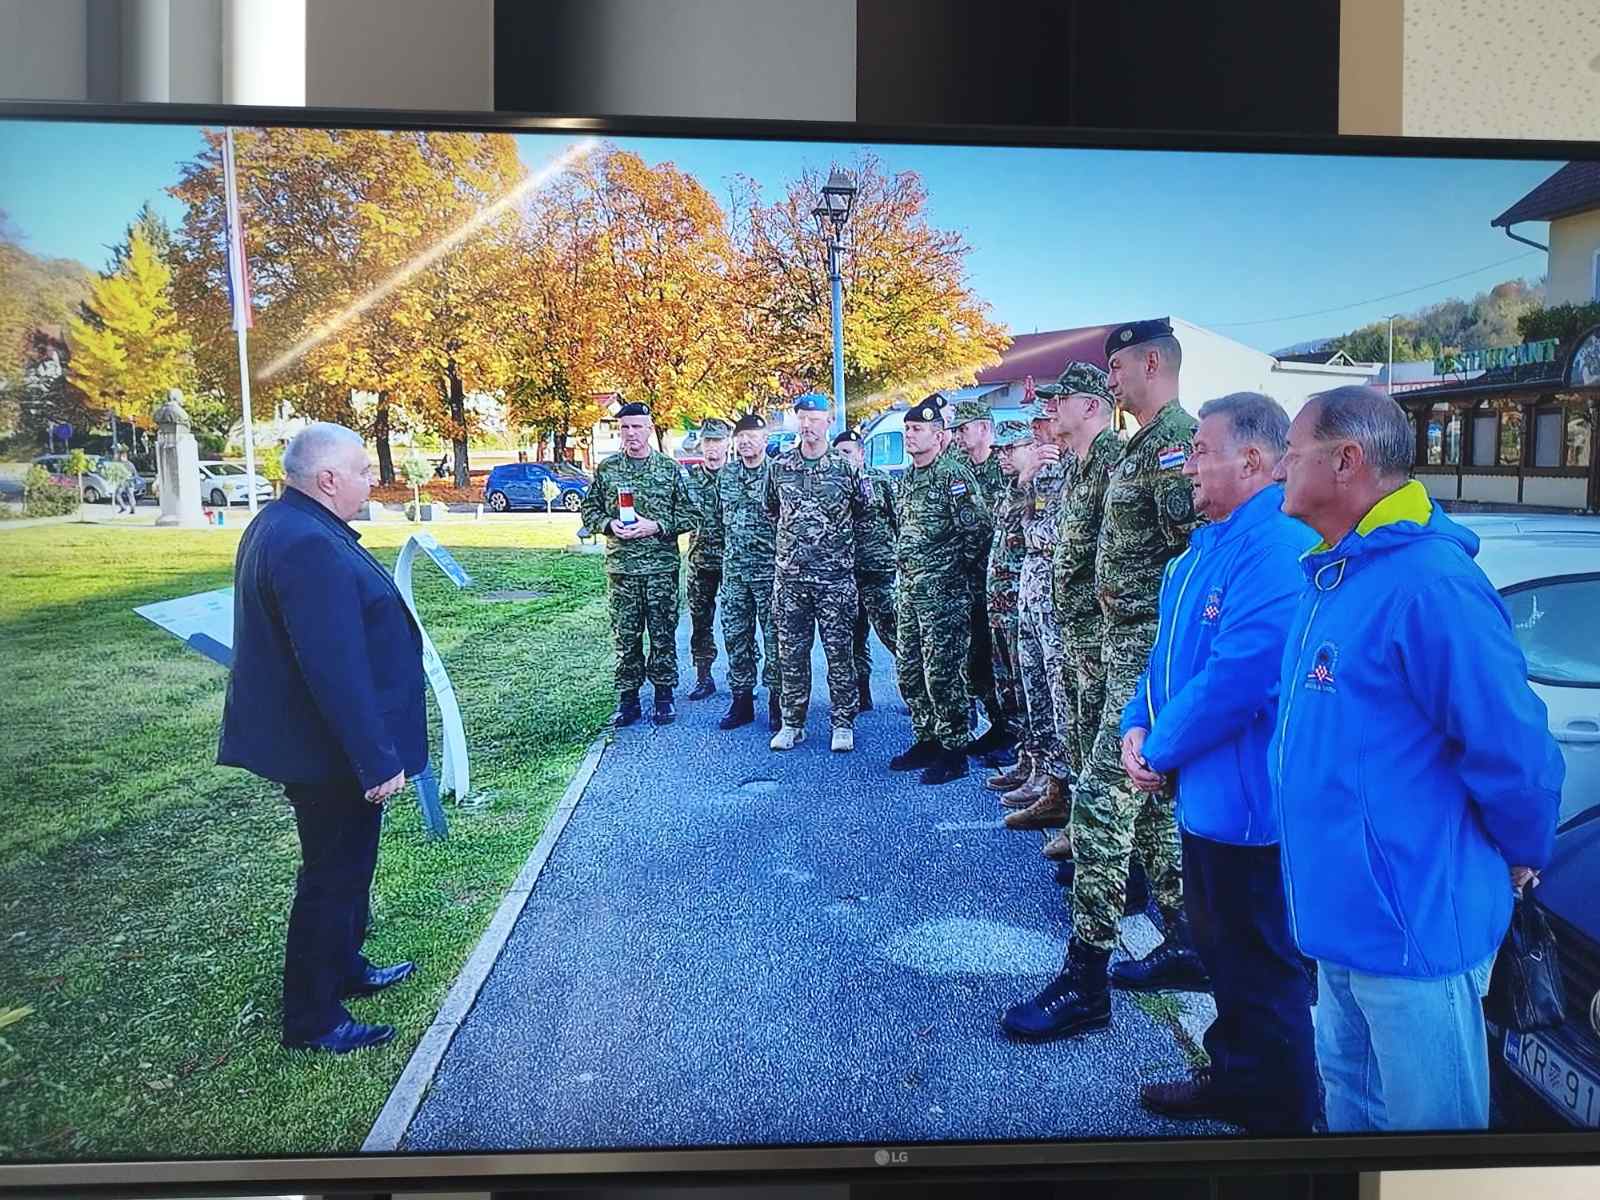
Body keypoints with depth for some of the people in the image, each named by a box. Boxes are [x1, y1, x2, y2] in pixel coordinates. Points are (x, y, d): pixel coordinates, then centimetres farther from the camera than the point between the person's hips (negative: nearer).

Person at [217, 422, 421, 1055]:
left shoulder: (283, 527, 8)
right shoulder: (310, 547, -27)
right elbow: (337, 669, -30)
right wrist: (377, 761, -26)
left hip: (317, 742, 10)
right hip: (329, 752, -10)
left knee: (346, 864, 24)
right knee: (333, 877, 4)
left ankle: (344, 968, 42)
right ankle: (312, 1021, 19)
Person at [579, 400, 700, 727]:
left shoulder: (670, 468, 1)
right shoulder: (606, 469, 6)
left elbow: (691, 515, 0)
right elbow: (589, 512, 10)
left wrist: (656, 526, -13)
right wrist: (610, 525, -10)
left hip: (662, 567, -1)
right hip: (620, 566, 1)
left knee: (663, 635, 4)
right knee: (625, 637, 5)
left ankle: (664, 697, 17)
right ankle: (628, 699, 15)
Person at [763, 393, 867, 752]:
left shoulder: (845, 467, -3)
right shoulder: (779, 466, 4)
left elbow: (863, 510, 11)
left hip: (836, 577, -2)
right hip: (790, 577, 2)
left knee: (840, 653, 2)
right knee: (791, 654, 7)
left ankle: (843, 724, 13)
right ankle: (792, 723, 18)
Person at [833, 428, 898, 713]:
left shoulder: (881, 482, 0)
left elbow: (903, 522, -1)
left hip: (880, 573, -5)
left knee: (891, 634, -6)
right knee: (853, 639, 10)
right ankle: (860, 696, 19)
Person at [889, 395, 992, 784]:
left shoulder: (953, 475, -11)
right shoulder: (905, 481, 14)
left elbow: (978, 529, -16)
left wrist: (955, 567, -6)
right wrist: (906, 568, 15)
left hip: (943, 591, -9)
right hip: (908, 589, 9)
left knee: (943, 673, -4)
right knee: (909, 671, 13)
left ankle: (954, 751, 6)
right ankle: (926, 740, 25)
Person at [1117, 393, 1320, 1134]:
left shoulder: (1280, 547, -23)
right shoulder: (1213, 540, 11)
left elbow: (1238, 677, -29)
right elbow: (1170, 648, 17)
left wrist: (1160, 748, -16)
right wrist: (1138, 724, 2)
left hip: (1247, 797, -10)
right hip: (1206, 790, 10)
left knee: (1259, 962, 6)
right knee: (1219, 946, 23)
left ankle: (1278, 1112, 24)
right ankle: (1236, 1076, 40)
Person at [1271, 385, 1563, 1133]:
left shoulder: (1428, 583, -23)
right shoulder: (1331, 577, 9)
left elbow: (1514, 750, -21)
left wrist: (1520, 856, -6)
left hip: (1414, 926, -9)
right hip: (1343, 915, 9)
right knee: (1349, 1099, 25)